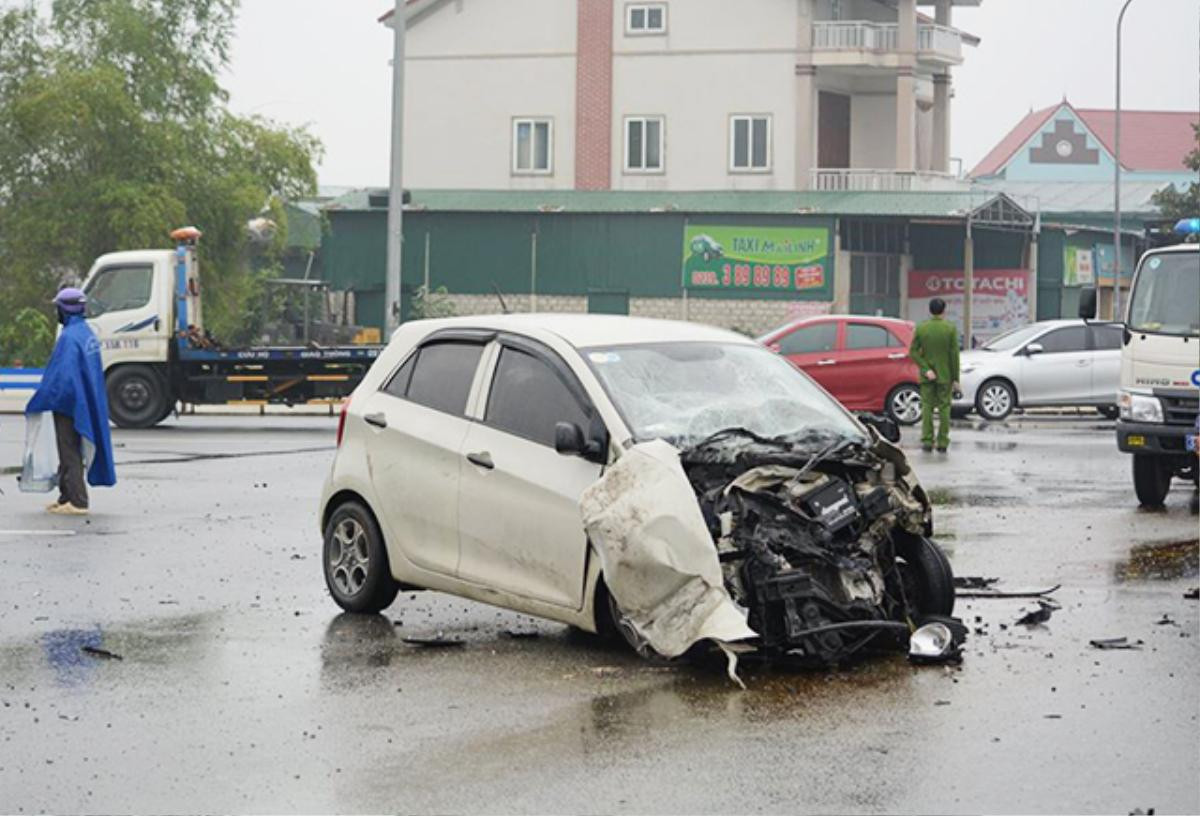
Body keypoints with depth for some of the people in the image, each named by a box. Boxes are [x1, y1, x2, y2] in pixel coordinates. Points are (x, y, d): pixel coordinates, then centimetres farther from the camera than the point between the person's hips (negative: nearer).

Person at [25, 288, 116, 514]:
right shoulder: (87, 334, 8)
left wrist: (36, 404, -17)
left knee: (70, 453, -4)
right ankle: (66, 497, 24)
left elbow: (59, 375, -24)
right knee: (72, 453, 16)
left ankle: (77, 502, -4)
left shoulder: (69, 337, -20)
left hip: (69, 403, -9)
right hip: (86, 404, 9)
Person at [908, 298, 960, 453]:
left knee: (927, 407, 6)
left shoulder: (921, 329, -2)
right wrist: (955, 378, -3)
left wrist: (925, 369, -8)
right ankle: (942, 443, 4)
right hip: (945, 376, -1)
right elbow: (954, 354, -8)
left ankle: (927, 442, 2)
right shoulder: (950, 329, -8)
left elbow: (913, 352, -7)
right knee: (944, 408, 5)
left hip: (927, 376, 1)